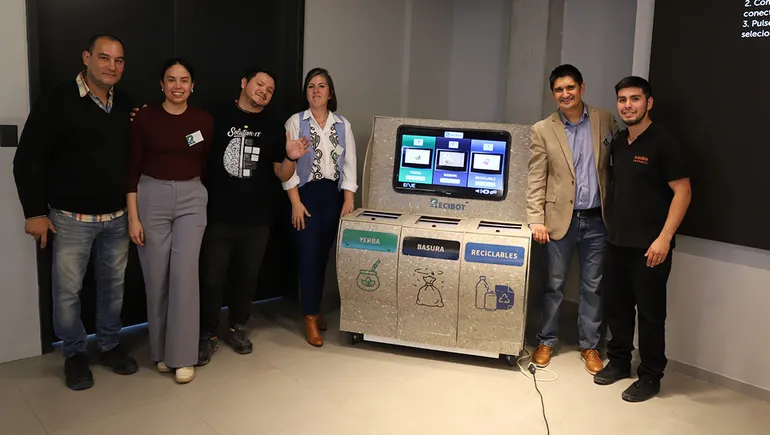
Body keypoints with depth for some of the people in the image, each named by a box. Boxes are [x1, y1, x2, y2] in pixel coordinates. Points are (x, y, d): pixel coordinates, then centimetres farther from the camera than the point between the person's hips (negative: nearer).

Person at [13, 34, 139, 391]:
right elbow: (28, 160, -9)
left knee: (113, 284, 14)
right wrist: (35, 212, -10)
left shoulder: (125, 105, 5)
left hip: (117, 217, 4)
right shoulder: (57, 102, -10)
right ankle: (74, 354, 24)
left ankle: (110, 345, 30)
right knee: (67, 290, 6)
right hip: (72, 218, -4)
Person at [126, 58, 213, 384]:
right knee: (157, 277, 4)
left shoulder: (204, 120, 3)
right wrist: (133, 217, -7)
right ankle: (162, 350, 22)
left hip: (192, 198, 1)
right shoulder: (145, 118, -3)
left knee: (184, 273, -7)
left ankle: (183, 355, 5)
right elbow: (133, 169, -3)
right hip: (152, 198, -1)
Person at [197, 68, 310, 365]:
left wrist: (291, 158, -12)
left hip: (257, 219, 3)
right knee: (212, 278, 2)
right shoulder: (216, 117, -3)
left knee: (248, 275, 13)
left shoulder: (273, 128, 7)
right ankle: (207, 335, 18)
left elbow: (282, 175, 7)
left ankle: (237, 327, 32)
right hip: (219, 216, -3)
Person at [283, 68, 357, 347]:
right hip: (305, 194, -3)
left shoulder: (342, 125, 7)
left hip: (333, 194, 3)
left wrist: (348, 200, -5)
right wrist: (296, 202, -12)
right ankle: (310, 318, 2)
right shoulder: (295, 122, -1)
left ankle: (315, 308, 25)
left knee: (324, 254, 8)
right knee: (309, 254, -5)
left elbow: (349, 164, 4)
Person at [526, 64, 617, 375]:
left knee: (593, 286, 10)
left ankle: (590, 346, 23)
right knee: (555, 284, 9)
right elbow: (536, 179, -3)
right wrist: (536, 219, -10)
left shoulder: (605, 120, 3)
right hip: (561, 218, -1)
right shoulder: (542, 130, -1)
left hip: (597, 220, 1)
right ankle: (546, 341, 24)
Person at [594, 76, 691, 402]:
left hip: (649, 245, -6)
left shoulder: (663, 142, -10)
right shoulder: (618, 143, 11)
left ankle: (650, 376, 16)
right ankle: (619, 361, 30)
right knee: (616, 303, 14)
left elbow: (683, 191, -13)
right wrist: (611, 224, 12)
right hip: (617, 241, 7)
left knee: (650, 312, 3)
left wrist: (665, 237, -19)